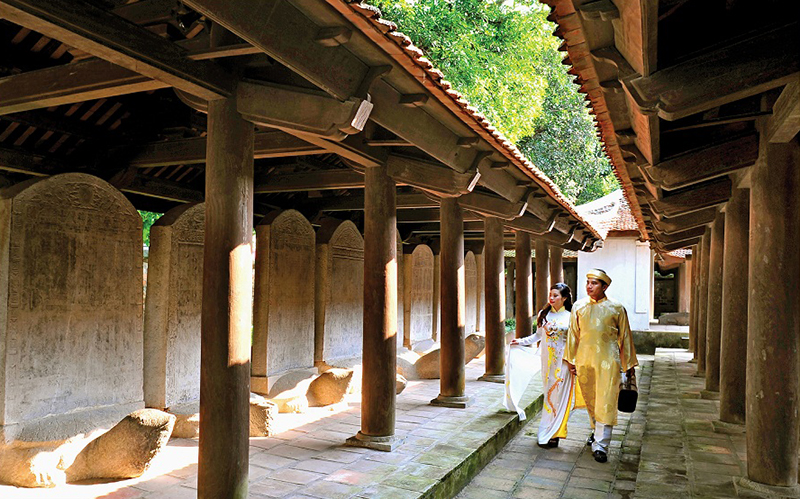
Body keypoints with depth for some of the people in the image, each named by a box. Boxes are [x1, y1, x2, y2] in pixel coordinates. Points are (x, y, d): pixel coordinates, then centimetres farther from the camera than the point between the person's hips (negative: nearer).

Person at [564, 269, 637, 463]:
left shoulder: (616, 308, -1)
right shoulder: (579, 306, 5)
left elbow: (625, 337, 6)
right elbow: (573, 334, 12)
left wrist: (629, 363, 8)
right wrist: (571, 359, 12)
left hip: (607, 360, -3)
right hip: (584, 359, 3)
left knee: (606, 401, -6)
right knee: (590, 399, 14)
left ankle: (601, 445, -2)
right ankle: (597, 430, 36)